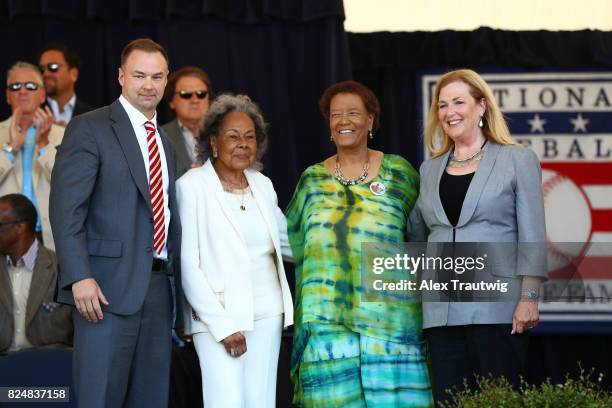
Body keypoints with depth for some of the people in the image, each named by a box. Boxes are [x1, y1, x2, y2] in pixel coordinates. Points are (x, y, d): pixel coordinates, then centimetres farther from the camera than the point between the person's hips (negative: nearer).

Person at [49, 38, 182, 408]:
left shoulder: (165, 144, 20)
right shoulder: (90, 128, -2)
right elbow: (66, 208, -11)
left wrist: (178, 279, 13)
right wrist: (80, 277, -19)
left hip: (158, 289, 7)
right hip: (109, 288, -7)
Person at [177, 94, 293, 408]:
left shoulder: (262, 185, 10)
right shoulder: (192, 186, -6)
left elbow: (286, 240, 24)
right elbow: (187, 264, -10)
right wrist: (223, 324, -15)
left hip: (267, 312, 6)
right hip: (218, 314, -5)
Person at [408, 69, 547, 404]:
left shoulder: (517, 160, 4)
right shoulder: (429, 170, 17)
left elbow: (531, 235, -2)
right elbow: (416, 235, 23)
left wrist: (529, 298, -10)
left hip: (496, 308, -4)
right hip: (442, 310, 4)